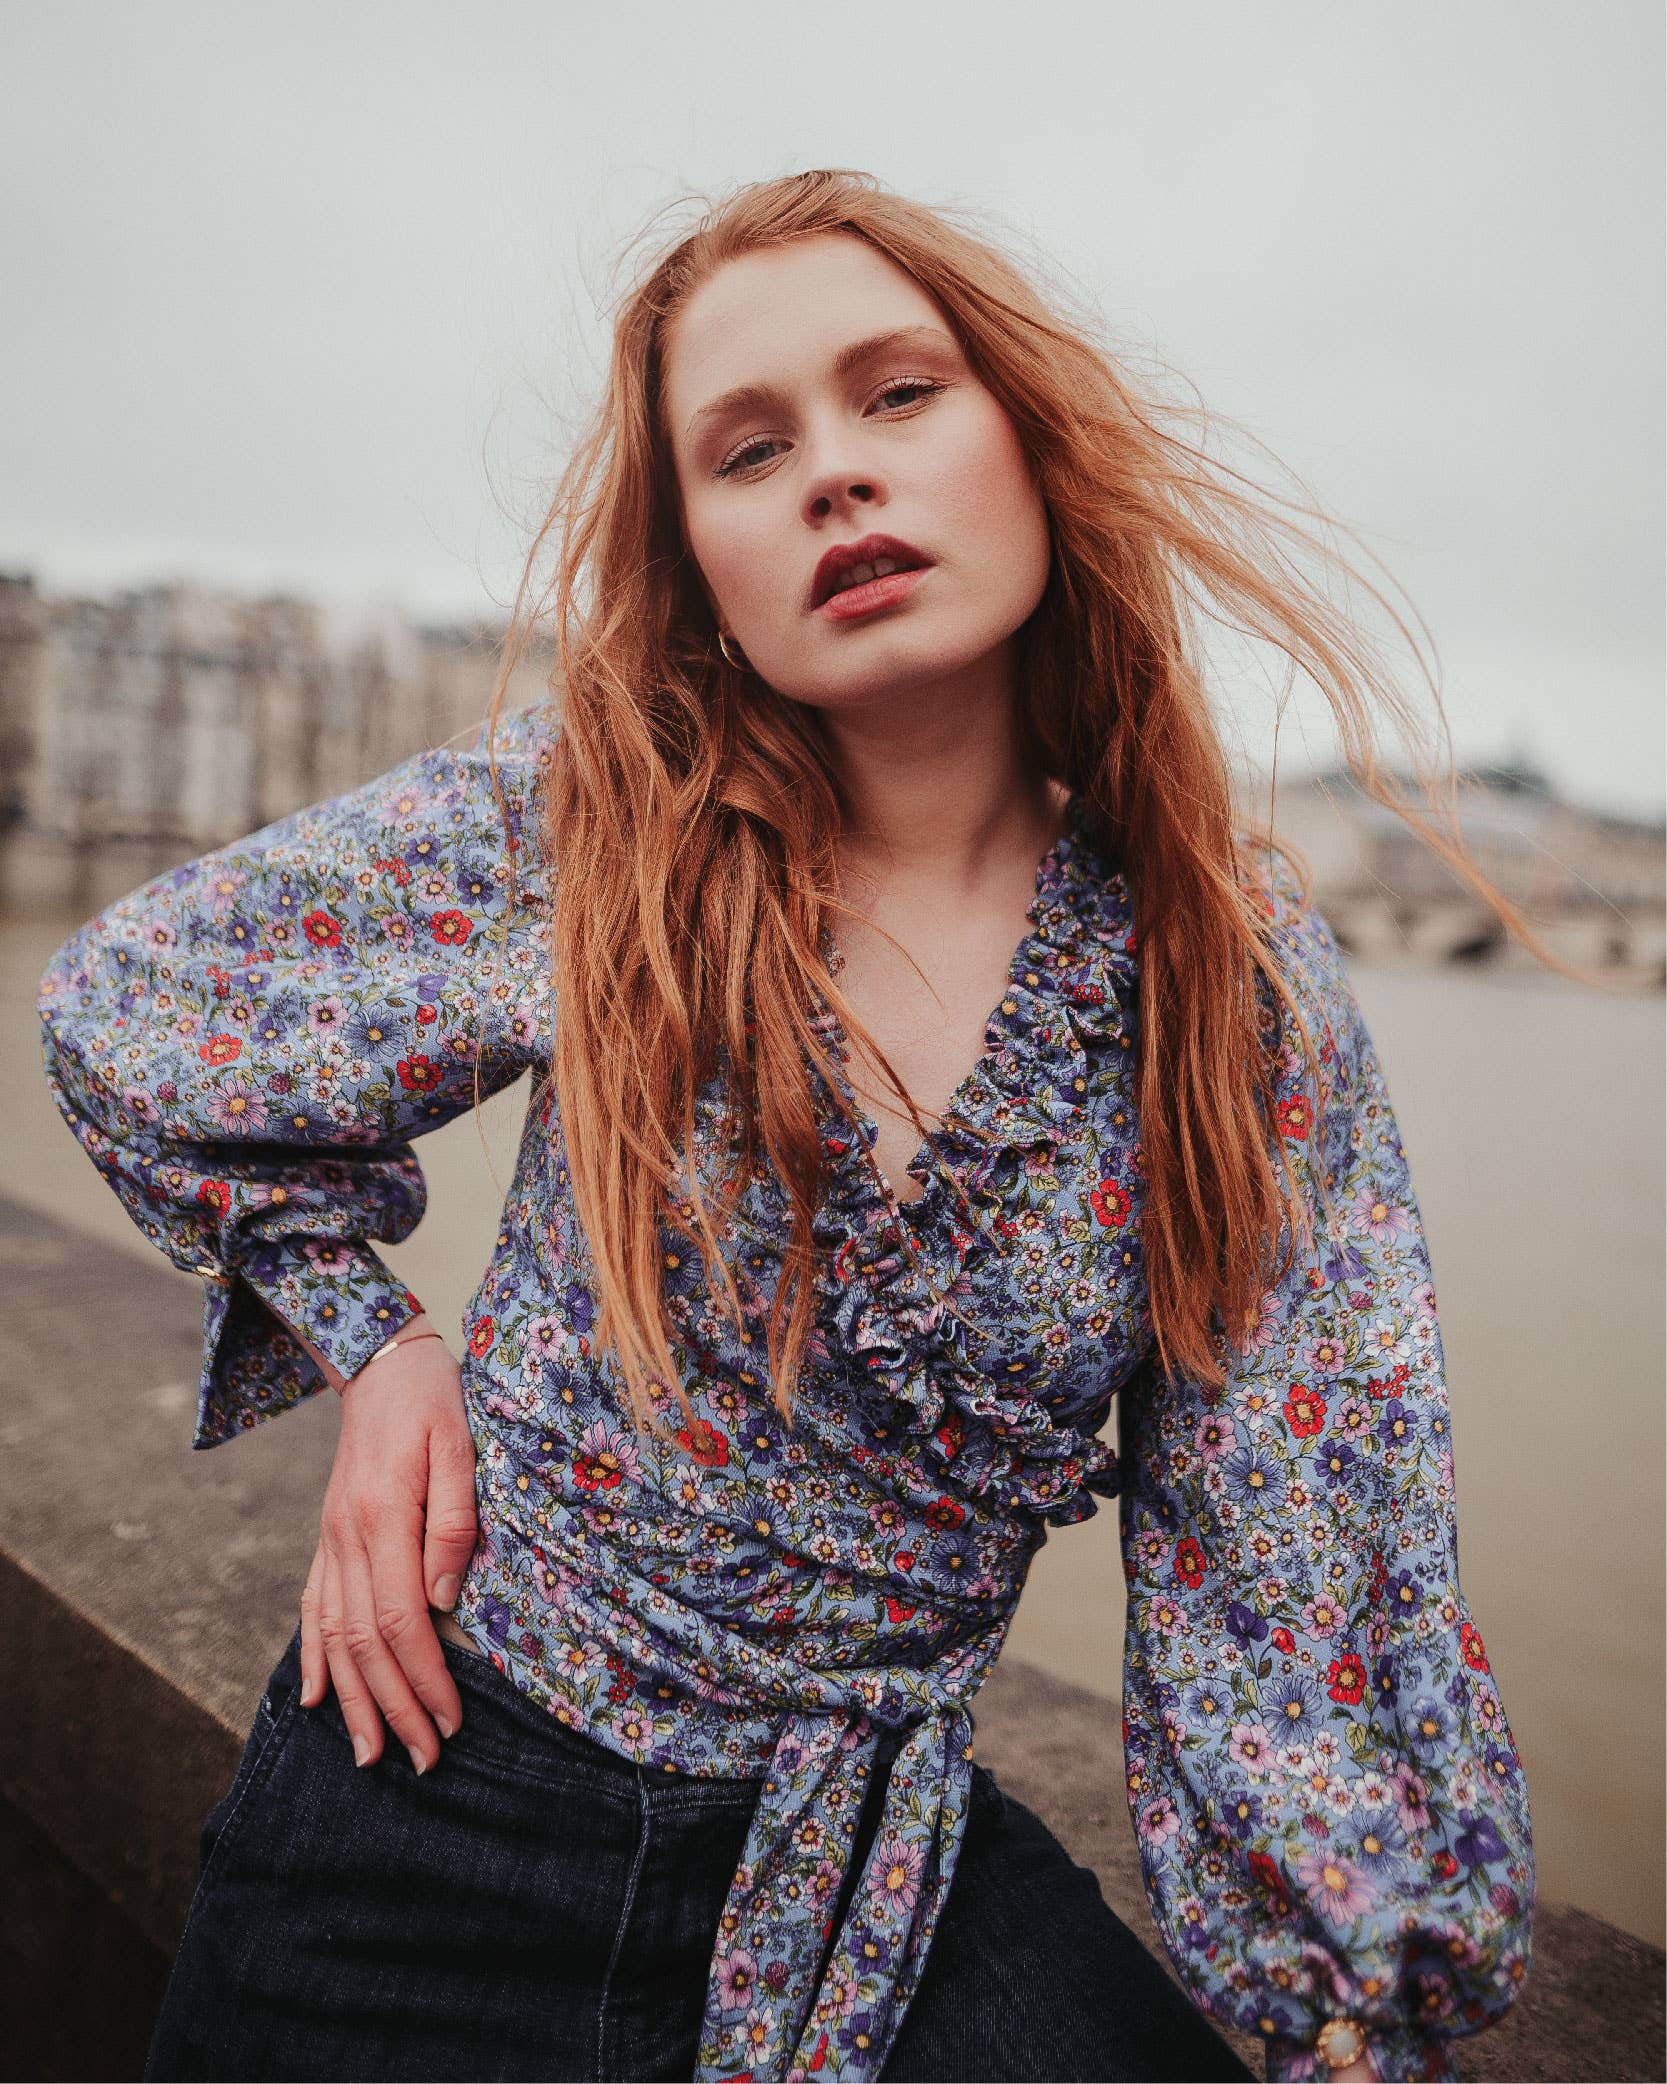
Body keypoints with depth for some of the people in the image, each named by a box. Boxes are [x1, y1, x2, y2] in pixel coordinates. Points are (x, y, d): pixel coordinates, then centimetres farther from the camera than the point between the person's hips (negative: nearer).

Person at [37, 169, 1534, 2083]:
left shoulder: (1240, 978, -10)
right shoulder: (587, 815, -13)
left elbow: (1286, 1547, -5)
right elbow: (125, 1000, 2)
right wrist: (371, 1342, -3)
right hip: (436, 1801, 0)